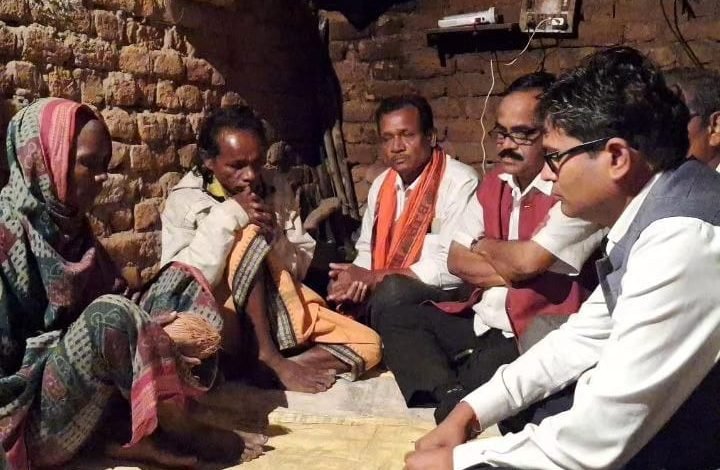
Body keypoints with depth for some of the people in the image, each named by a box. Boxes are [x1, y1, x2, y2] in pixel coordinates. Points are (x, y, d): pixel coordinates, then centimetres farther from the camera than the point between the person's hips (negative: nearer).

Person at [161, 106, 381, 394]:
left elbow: (301, 268, 6)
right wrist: (228, 216, -24)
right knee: (248, 234, -28)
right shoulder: (185, 200, -7)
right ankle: (267, 357, -24)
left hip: (279, 308, 4)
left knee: (367, 345, -12)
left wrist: (275, 237, -15)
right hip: (223, 319, -4)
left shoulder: (277, 189, 5)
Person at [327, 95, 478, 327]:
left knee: (391, 292, -33)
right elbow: (366, 251, 17)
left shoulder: (460, 183, -13)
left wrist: (372, 278, -19)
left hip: (443, 296, -7)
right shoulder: (381, 184, 11)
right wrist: (356, 280, -8)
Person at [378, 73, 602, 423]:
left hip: (533, 338, -9)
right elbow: (457, 260, 8)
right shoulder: (496, 181, 10)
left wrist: (484, 247, 0)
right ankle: (450, 397, -20)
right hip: (481, 323, 9)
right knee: (396, 319, 1)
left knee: (487, 369, -39)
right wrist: (512, 273, -10)